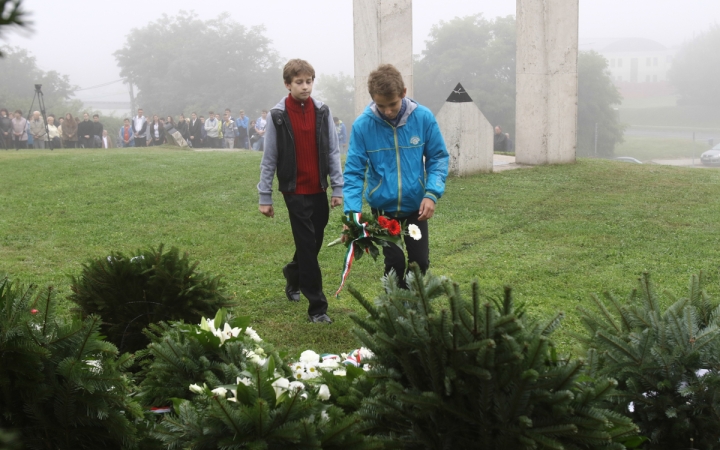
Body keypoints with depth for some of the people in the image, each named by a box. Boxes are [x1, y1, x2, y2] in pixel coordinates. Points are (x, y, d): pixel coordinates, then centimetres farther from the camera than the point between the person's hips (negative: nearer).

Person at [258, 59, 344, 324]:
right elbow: (269, 159, -2)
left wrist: (338, 188, 0)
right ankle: (317, 307, -1)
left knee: (314, 243, 14)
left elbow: (333, 151, 5)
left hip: (319, 190, 4)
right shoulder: (278, 116, -6)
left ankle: (293, 276, 43)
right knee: (308, 246, -5)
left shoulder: (322, 112, 2)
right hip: (295, 191, -4)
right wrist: (265, 197, -2)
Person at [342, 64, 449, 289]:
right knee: (395, 262, -1)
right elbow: (354, 171, -13)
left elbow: (438, 158, -5)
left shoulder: (423, 118, -14)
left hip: (415, 205, 1)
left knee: (420, 261, 8)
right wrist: (352, 213, -24)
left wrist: (432, 194, -19)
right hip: (382, 207, -1)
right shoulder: (362, 125, -16)